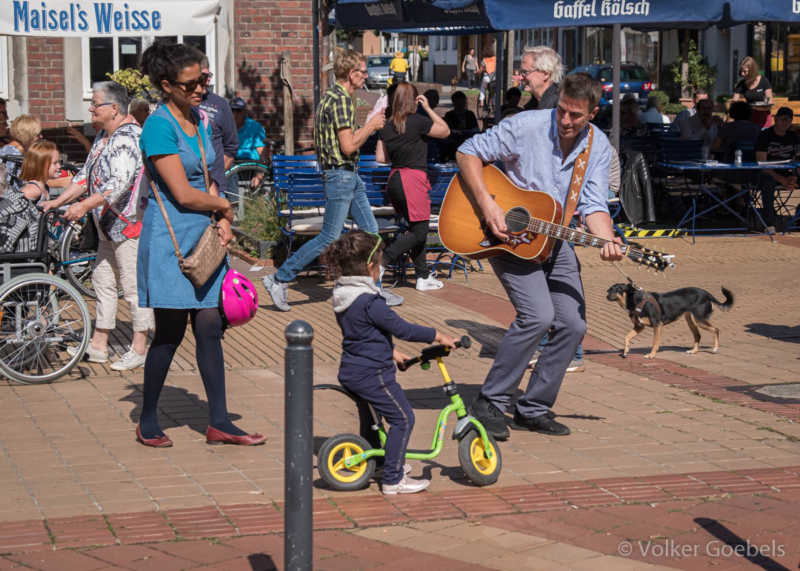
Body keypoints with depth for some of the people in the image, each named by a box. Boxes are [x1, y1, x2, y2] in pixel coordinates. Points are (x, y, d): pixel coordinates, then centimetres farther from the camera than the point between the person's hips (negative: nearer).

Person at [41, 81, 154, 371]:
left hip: (129, 224, -11)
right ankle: (98, 344, 21)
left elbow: (119, 184, -28)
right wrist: (58, 201, 11)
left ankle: (139, 348, 2)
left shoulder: (128, 138, -19)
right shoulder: (104, 136, 14)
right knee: (102, 280, 14)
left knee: (133, 285, -5)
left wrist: (84, 206, -32)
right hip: (108, 226, 11)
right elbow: (86, 175, 19)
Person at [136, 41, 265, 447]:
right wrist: (224, 207, -2)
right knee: (170, 332, -1)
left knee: (210, 326, 6)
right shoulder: (159, 127, -15)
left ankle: (218, 422, 10)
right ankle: (148, 423, 14)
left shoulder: (198, 119, 11)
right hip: (170, 236, -7)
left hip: (202, 235, 7)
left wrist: (222, 222, 0)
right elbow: (183, 194, -18)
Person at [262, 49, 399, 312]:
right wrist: (371, 126, -9)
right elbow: (348, 146, -22)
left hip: (350, 176, 10)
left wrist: (368, 126, 14)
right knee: (329, 237, -5)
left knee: (370, 230, 10)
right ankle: (279, 279, 1)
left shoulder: (332, 96, 14)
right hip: (340, 175, -10)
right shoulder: (341, 100, -18)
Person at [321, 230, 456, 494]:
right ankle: (393, 479, 0)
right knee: (403, 418, 0)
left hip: (350, 371, 9)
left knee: (371, 414, 28)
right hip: (372, 373, -9)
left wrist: (390, 351, 27)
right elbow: (402, 328, -21)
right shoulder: (370, 302, -23)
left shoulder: (342, 295, 6)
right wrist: (438, 336, -10)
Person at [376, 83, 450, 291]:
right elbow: (445, 130, 3)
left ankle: (423, 277, 17)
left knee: (417, 228, 15)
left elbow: (381, 157, 8)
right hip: (413, 180, -8)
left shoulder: (387, 126, 6)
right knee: (419, 230, -2)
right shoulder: (418, 122, -12)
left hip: (394, 179, 8)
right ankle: (382, 261, -12)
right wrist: (428, 108, 6)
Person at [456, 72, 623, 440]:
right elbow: (468, 153, -10)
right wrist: (487, 205, -22)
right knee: (538, 315, -22)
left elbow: (593, 203, -7)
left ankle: (534, 410, 12)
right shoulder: (526, 127, -15)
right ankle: (489, 403, -10)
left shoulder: (598, 147, -3)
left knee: (573, 324, -3)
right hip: (508, 238, -6)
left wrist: (607, 241, -28)